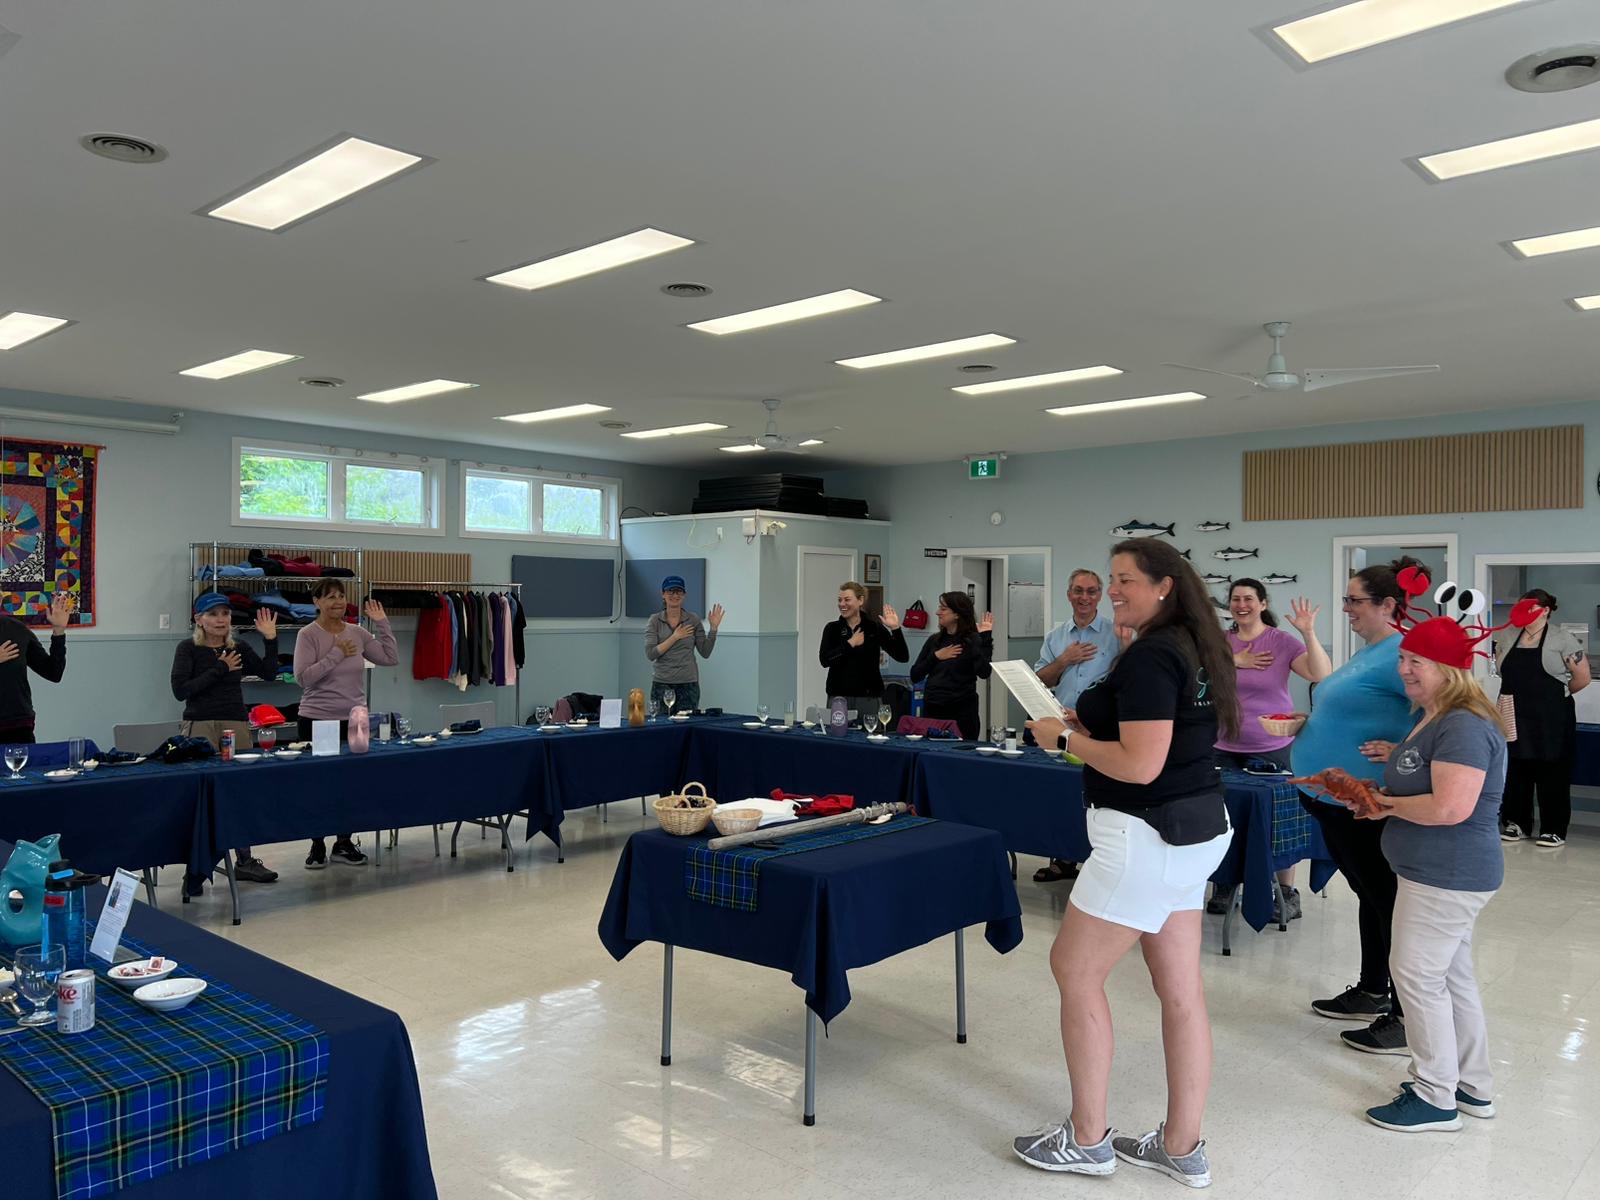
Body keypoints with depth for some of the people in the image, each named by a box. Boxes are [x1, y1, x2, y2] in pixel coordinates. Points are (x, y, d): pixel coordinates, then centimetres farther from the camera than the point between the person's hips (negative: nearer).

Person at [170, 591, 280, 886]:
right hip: (199, 726, -4)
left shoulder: (239, 649, 11)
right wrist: (219, 669, -11)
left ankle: (244, 861, 20)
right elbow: (180, 690, -11)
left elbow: (269, 672, 3)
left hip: (236, 725, 4)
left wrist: (270, 639, -5)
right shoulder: (188, 649, -1)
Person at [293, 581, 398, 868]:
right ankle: (317, 846, 19)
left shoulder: (357, 633, 5)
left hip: (354, 720, 4)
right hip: (317, 720, -4)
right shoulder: (308, 635, -8)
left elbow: (390, 658, 4)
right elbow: (302, 677, -17)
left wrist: (381, 623, 1)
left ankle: (344, 844, 20)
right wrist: (336, 654, -19)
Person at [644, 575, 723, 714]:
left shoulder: (693, 619, 3)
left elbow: (705, 653, 2)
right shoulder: (655, 620, 1)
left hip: (688, 684, 0)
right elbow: (650, 654, -8)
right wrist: (675, 637, -13)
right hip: (662, 684, 0)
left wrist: (713, 628, -7)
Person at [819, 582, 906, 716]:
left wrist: (895, 629, -16)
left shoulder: (874, 627, 2)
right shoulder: (832, 628, 6)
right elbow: (824, 659, -9)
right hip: (838, 696, 1)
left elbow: (902, 657, -4)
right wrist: (850, 644, -12)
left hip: (869, 697, -1)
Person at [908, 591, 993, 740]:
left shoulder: (972, 640, -4)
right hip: (932, 711, 4)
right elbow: (915, 676, 7)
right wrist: (935, 657, -5)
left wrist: (986, 638, -17)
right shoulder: (934, 640, 9)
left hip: (961, 713, -4)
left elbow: (983, 673, -20)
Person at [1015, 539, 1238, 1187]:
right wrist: (1093, 721, 12)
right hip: (1194, 831, 10)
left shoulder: (1148, 656, -20)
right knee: (1181, 991, 14)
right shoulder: (1196, 647, 11)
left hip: (1146, 837, -10)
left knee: (1075, 969, 5)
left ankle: (1087, 1139, 17)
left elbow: (1140, 765, -25)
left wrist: (1066, 738, -13)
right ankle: (1182, 1148, 25)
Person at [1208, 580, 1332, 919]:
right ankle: (1225, 886, 26)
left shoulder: (1282, 641, -6)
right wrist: (1233, 661, -15)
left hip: (1272, 750, -3)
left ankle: (1287, 893, 17)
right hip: (1225, 750, 3)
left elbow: (1323, 676, -17)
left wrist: (1309, 633, -25)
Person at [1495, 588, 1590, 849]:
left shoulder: (1562, 639, -5)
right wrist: (1524, 692, 9)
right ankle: (1517, 823, 20)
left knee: (1551, 775, 1)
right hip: (1515, 719, 5)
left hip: (1551, 721, -5)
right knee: (1516, 772, 10)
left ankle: (1554, 830, 10)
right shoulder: (1509, 641, 9)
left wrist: (1555, 693, 5)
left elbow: (1583, 678, -4)